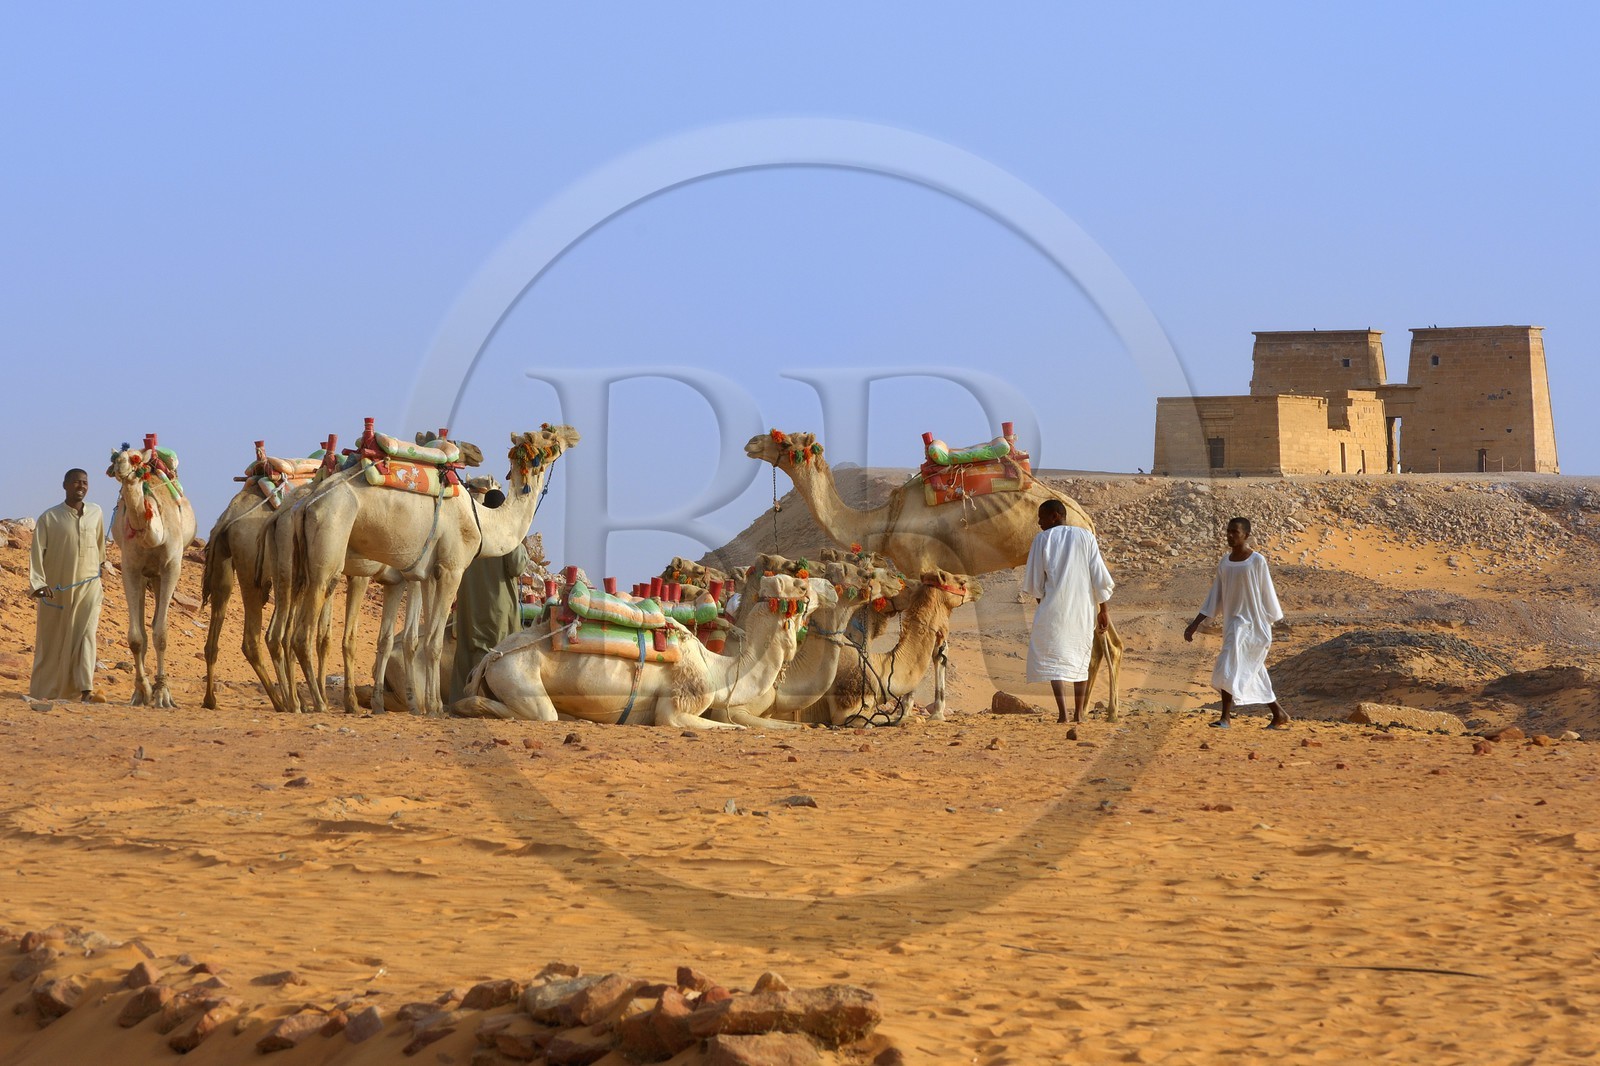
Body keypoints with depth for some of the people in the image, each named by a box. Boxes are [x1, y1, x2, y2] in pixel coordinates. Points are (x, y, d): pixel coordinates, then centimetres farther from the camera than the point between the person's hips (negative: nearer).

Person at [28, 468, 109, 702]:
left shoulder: (95, 512, 4)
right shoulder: (49, 518, -7)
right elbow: (37, 552, -11)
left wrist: (102, 562, 36)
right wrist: (38, 583, -23)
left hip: (89, 585, 2)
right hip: (57, 588, -1)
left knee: (86, 634, -12)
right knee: (52, 639, 7)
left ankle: (85, 689, -18)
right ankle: (42, 691, 21)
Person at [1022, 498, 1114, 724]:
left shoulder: (1042, 539, -1)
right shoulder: (1086, 537, 4)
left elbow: (1034, 581, 4)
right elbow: (1099, 577, 1)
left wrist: (1041, 601, 21)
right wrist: (1103, 610, 8)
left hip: (1054, 607, -3)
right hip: (1083, 609, 3)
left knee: (1053, 658, 2)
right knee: (1080, 658, 15)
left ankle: (1062, 712, -14)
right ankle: (1078, 713, 13)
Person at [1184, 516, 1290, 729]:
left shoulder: (1257, 561, -8)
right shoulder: (1224, 563, 10)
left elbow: (1267, 595, -5)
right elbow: (1214, 597, 12)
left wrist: (1270, 627, -5)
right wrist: (1194, 625, 8)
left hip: (1251, 623, -7)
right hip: (1231, 622, 7)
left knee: (1228, 667, -19)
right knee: (1253, 674, 12)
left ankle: (1226, 717, -17)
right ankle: (1279, 715, 25)